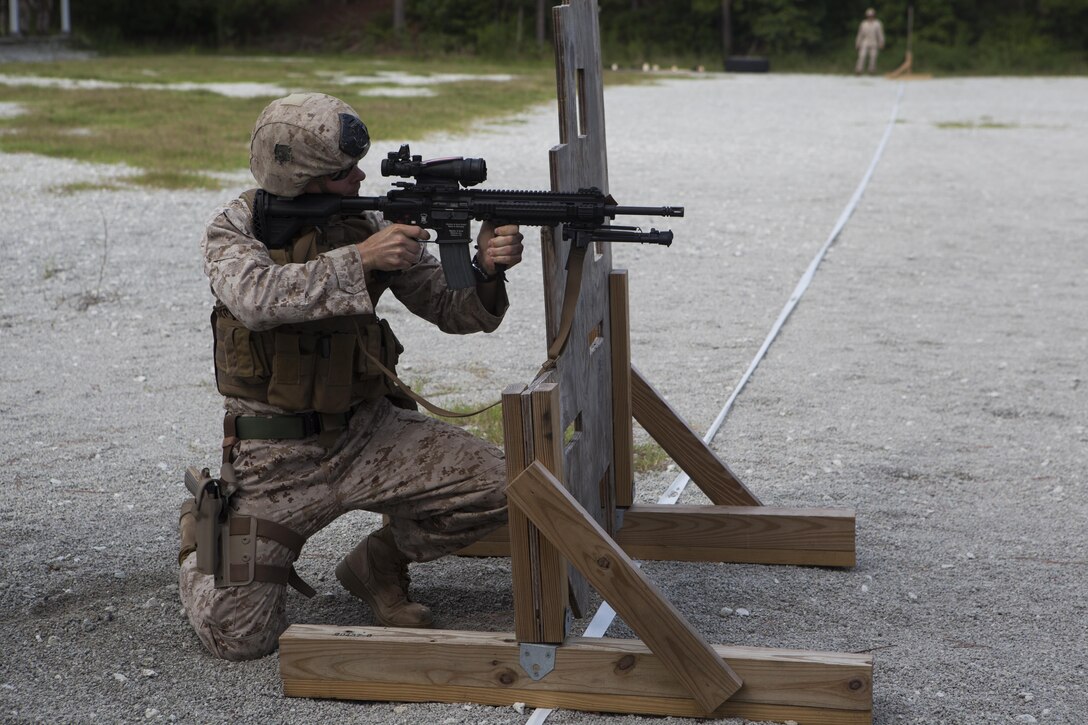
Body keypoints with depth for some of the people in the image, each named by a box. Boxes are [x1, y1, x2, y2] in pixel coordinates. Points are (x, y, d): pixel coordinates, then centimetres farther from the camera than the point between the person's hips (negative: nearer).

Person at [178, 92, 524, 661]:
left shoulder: (368, 226, 0)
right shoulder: (237, 228, -9)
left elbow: (454, 312, 0)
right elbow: (255, 298, -32)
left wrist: (486, 270, -22)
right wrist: (360, 260, -34)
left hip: (370, 432, 3)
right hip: (276, 457, -3)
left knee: (491, 486, -18)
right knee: (236, 634, -9)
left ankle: (377, 565, 10)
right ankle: (205, 530, 25)